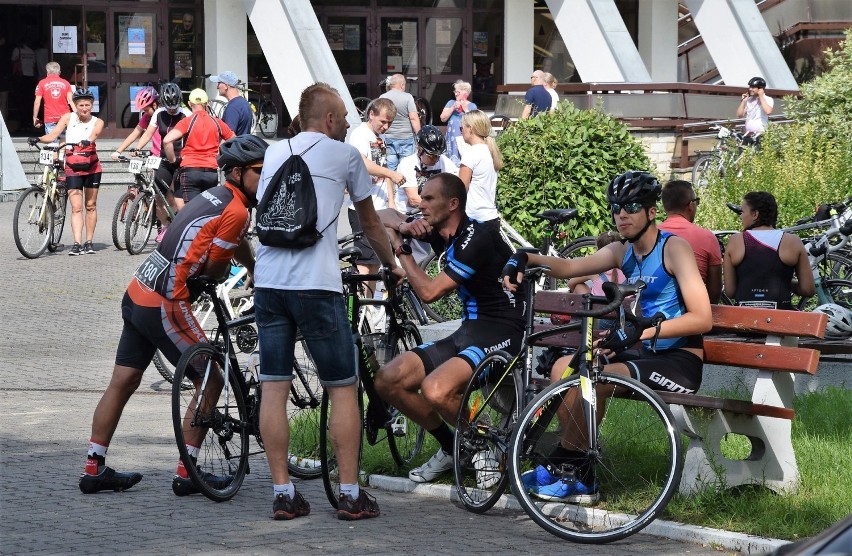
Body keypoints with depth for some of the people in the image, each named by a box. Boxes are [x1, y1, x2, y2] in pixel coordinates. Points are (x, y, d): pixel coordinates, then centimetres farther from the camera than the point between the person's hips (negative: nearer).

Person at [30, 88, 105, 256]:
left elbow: (95, 134, -23)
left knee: (90, 205, 9)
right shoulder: (68, 118, 2)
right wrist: (38, 139, -27)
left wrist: (88, 141, -45)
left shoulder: (97, 122, 0)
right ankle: (77, 244, -16)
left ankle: (89, 242, 18)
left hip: (91, 167, 1)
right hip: (73, 168, -1)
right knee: (76, 208, -9)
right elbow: (53, 135, -8)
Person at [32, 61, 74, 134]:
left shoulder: (42, 83, 4)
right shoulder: (65, 83, 8)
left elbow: (37, 102, 1)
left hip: (50, 119, -2)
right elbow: (71, 101, -2)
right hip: (65, 117, 2)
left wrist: (35, 118, 7)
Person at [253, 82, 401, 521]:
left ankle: (282, 493, 5)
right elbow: (370, 222, 17)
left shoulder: (274, 153, 19)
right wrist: (392, 263, 34)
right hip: (316, 285, -5)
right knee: (343, 389, 4)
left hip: (268, 282, 5)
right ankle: (350, 495, 3)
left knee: (273, 389, 5)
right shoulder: (345, 155, 6)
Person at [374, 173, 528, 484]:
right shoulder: (442, 233, 8)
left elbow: (429, 292, -21)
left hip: (501, 334, -9)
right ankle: (451, 449, 13)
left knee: (435, 389, -33)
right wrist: (404, 227, -3)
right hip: (468, 331, 9)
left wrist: (401, 250, -8)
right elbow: (385, 216, 21)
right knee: (388, 380, -3)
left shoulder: (476, 238, -18)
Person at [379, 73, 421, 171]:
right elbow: (414, 118, -11)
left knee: (390, 169, 5)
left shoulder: (382, 98, 3)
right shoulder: (407, 97, -7)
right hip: (406, 137, -3)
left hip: (388, 138, 3)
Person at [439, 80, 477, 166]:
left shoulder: (472, 106, 5)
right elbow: (443, 118, 4)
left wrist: (466, 110, -12)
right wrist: (453, 108, -7)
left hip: (465, 138, -2)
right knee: (453, 160, -3)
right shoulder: (451, 103, 12)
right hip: (452, 138, 2)